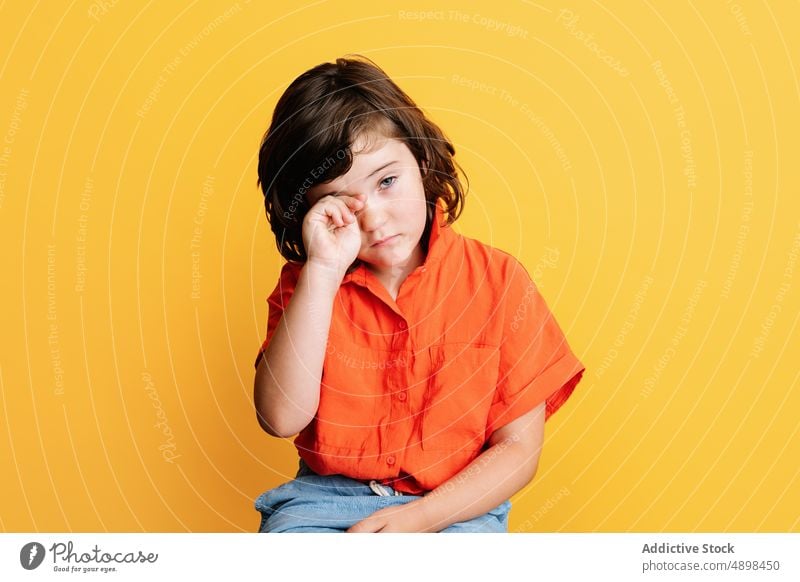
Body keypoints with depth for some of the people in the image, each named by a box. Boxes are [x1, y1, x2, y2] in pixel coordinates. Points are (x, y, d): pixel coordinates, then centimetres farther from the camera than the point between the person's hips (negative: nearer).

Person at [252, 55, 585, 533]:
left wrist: (417, 518, -16)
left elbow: (519, 449, -3)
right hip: (325, 498, 2)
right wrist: (323, 272, -19)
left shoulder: (498, 281, -3)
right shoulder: (306, 285, 2)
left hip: (454, 508, -1)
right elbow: (282, 418, -15)